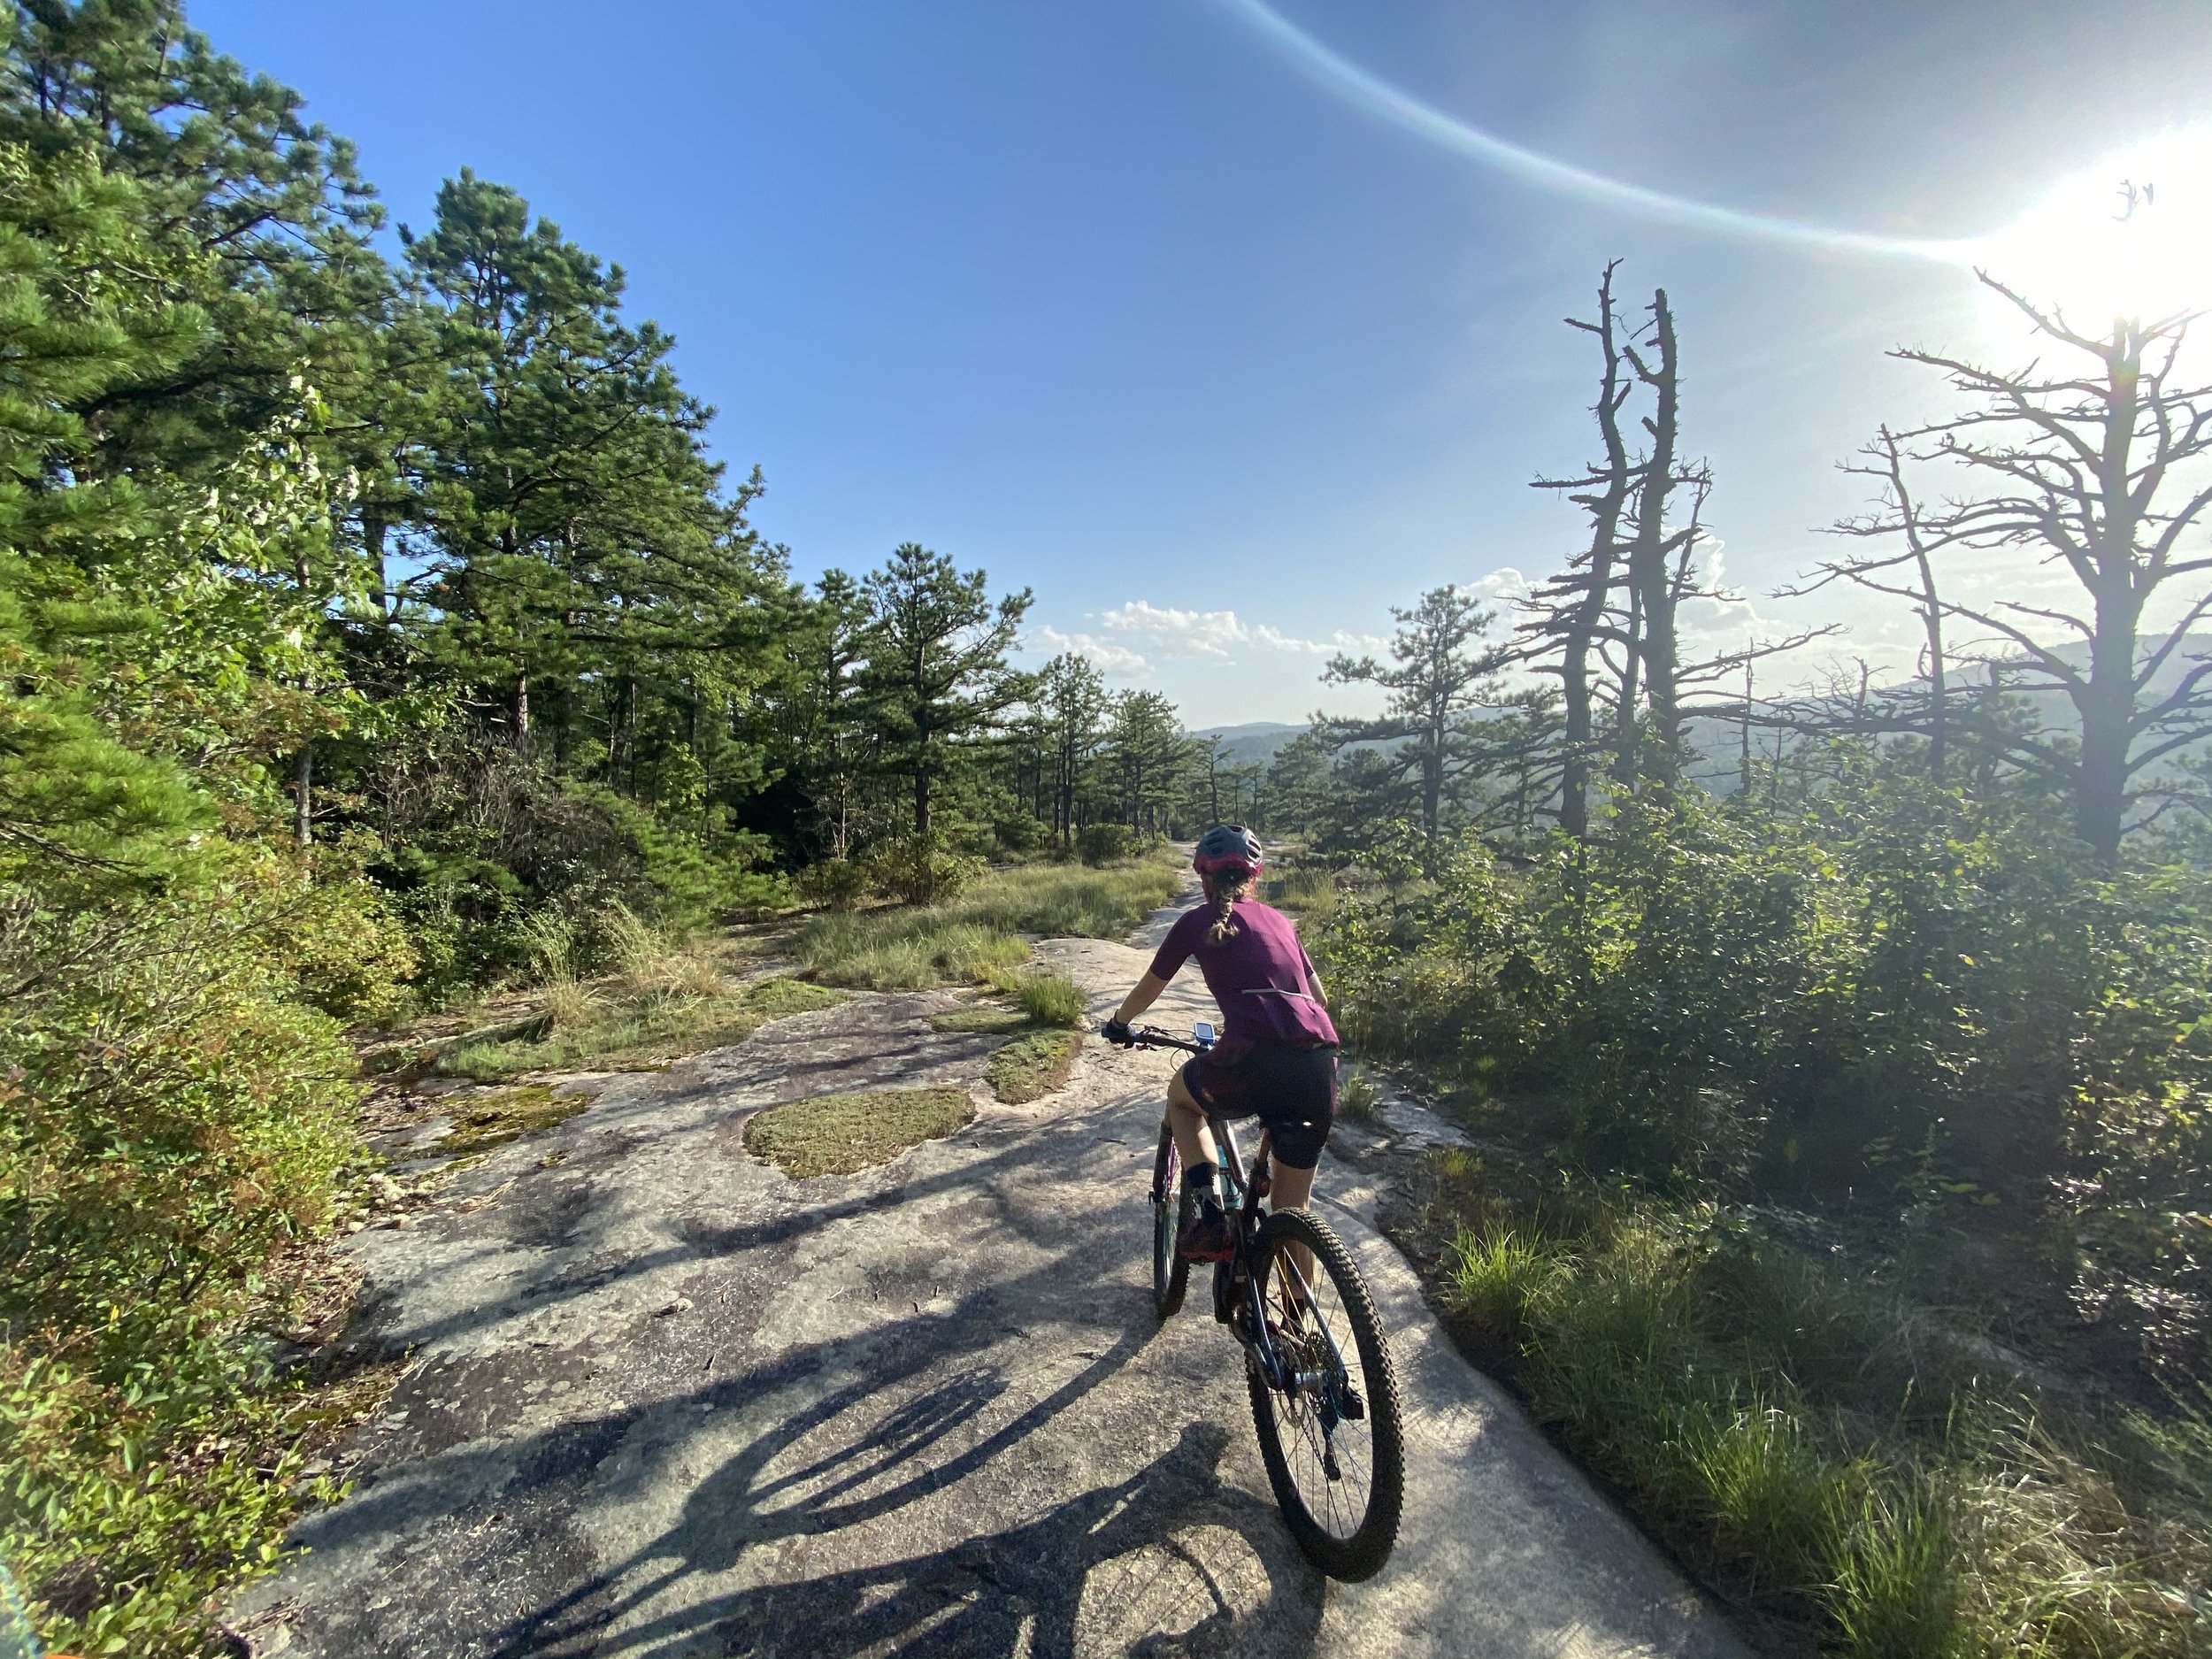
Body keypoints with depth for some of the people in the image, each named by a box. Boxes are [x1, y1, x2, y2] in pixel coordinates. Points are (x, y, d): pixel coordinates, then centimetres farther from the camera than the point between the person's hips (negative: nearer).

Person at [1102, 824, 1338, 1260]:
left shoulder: (1197, 921, 13)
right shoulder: (1279, 920, 24)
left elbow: (1149, 989, 26)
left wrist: (1117, 1024, 45)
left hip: (1253, 1061, -4)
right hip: (1320, 1068, 4)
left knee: (1181, 1095, 30)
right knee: (1292, 1214, 22)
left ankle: (1210, 1215, 14)